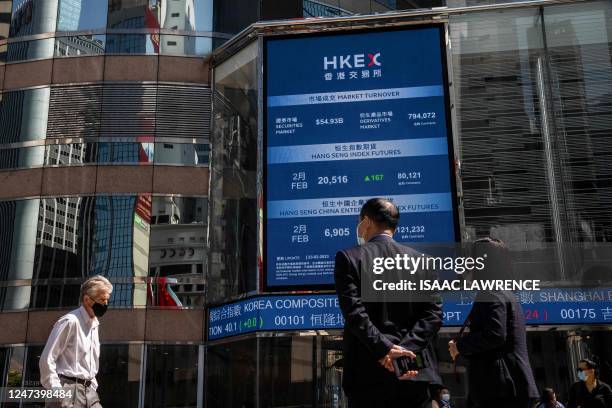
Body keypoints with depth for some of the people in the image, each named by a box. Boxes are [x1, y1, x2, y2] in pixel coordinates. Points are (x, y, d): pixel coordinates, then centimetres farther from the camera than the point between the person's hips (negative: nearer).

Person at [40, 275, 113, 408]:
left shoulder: (94, 324, 15)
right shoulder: (70, 322, -12)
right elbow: (46, 360, -14)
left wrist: (93, 386, 15)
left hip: (88, 391, 8)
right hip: (68, 391, -8)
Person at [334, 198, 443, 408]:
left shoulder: (348, 257, 0)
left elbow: (354, 311, -13)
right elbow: (434, 313, -1)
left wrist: (384, 349, -15)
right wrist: (407, 349, -10)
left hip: (369, 372, -3)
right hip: (414, 371, 3)